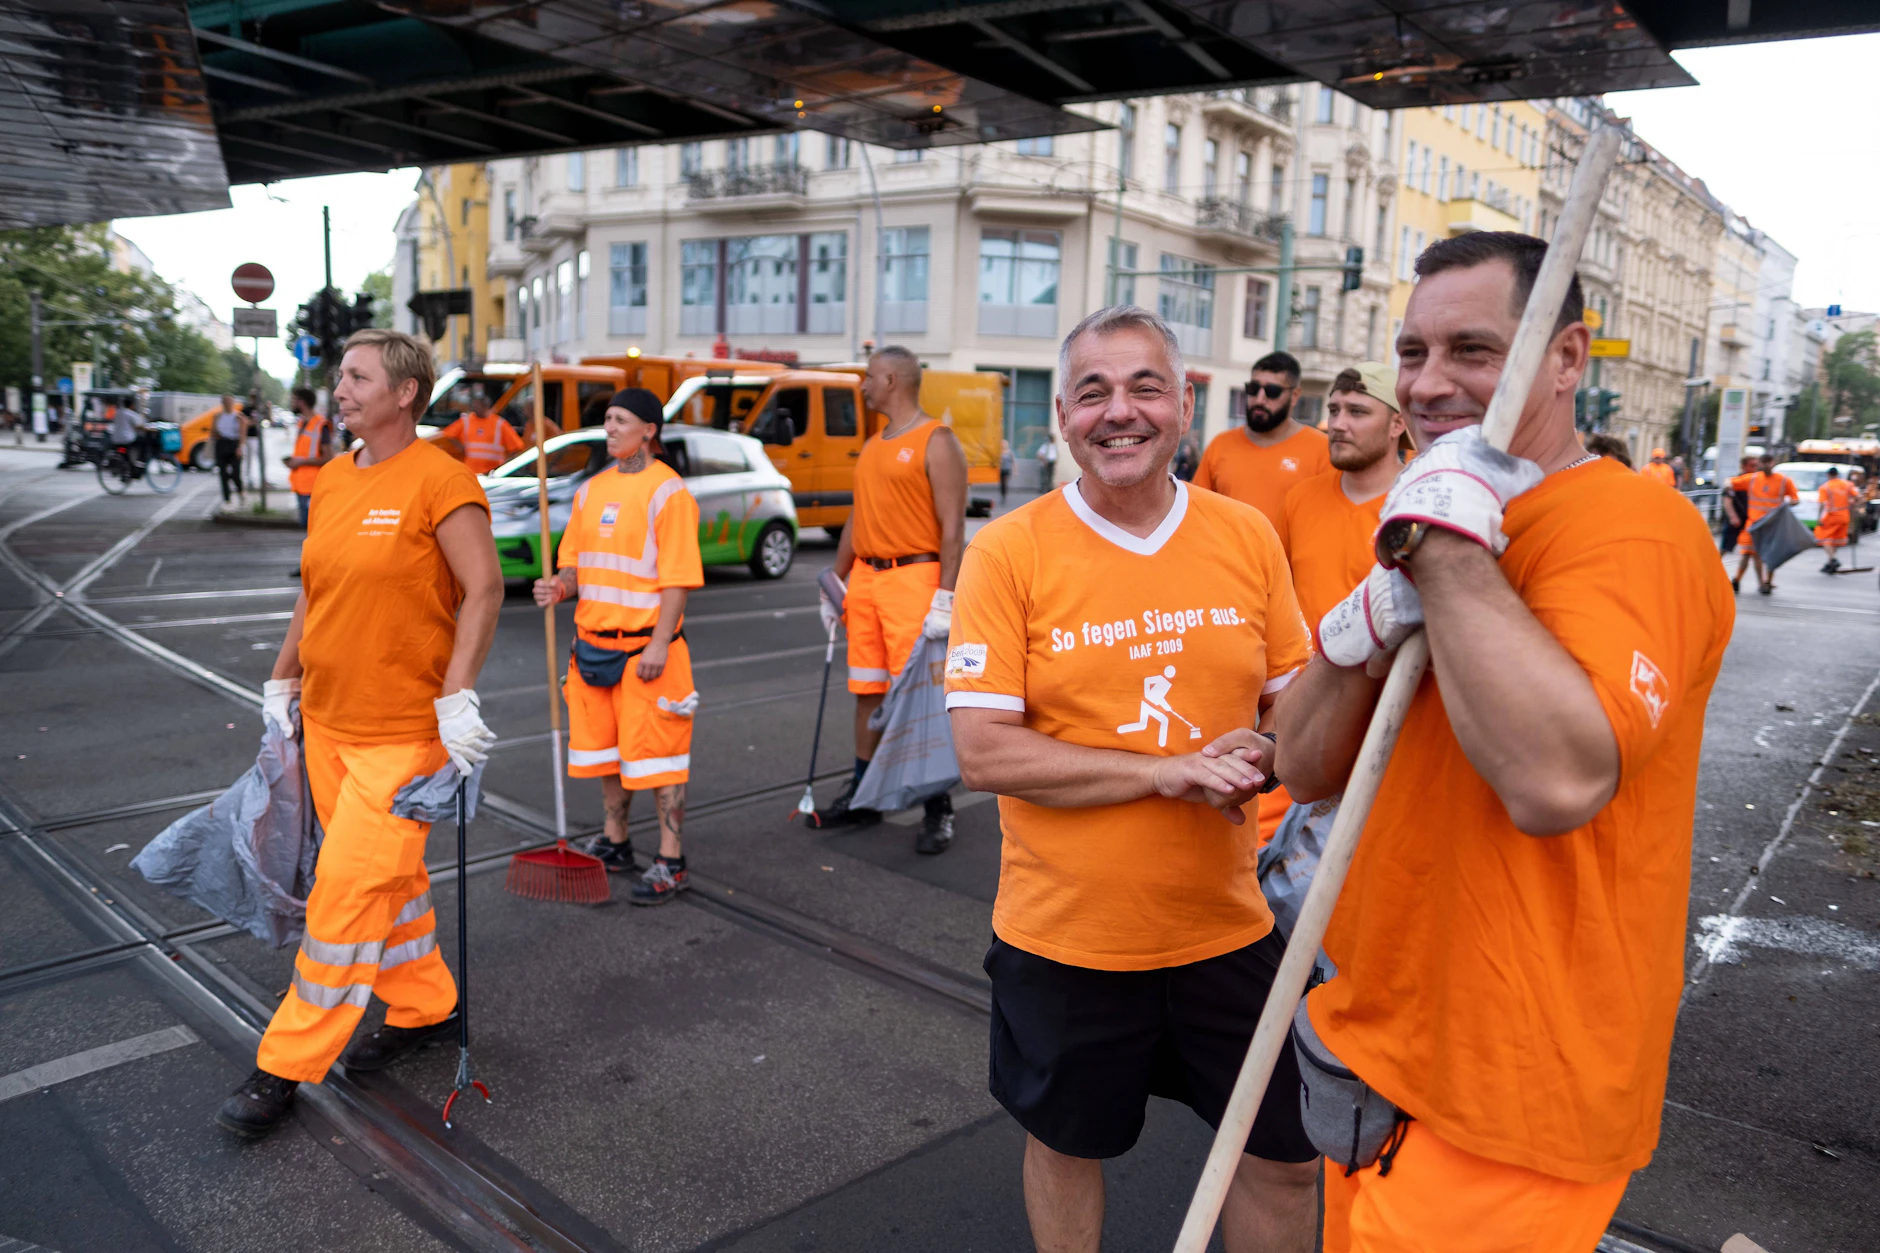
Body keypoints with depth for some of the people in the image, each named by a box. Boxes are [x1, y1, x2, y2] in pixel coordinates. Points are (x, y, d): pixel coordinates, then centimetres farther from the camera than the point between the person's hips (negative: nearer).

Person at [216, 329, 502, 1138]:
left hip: (401, 732, -8)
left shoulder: (438, 480, -14)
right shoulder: (332, 480, 9)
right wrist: (281, 681, 17)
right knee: (389, 875, 18)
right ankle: (423, 1008, 34)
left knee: (349, 889, -3)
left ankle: (288, 1065, 10)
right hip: (326, 721, 8)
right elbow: (315, 589, 19)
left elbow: (483, 590, -17)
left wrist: (457, 698, -21)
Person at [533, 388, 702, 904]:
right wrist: (560, 586, -5)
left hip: (644, 648, -7)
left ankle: (671, 863, 6)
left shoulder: (667, 491, -9)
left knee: (655, 750, -3)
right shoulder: (592, 489, 13)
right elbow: (576, 561, 18)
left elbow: (678, 577, -14)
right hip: (593, 643, 7)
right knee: (604, 747, 15)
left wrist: (659, 645, -20)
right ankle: (615, 845, 31)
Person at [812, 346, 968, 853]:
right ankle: (862, 796, 24)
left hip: (913, 579, -7)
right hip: (865, 578, 8)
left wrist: (945, 597, -20)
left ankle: (938, 811, 3)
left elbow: (953, 527, -13)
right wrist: (835, 583, 19)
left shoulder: (936, 442, -6)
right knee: (868, 692, 12)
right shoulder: (872, 447, 18)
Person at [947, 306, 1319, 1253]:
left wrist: (1261, 754, -15)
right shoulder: (1008, 552, -12)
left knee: (1285, 1156, 16)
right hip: (1065, 935, -2)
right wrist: (1167, 770, -22)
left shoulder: (1247, 536, -2)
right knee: (1066, 1144, 20)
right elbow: (983, 751, -16)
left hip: (1227, 927, 3)